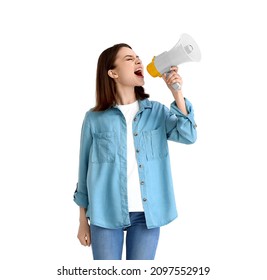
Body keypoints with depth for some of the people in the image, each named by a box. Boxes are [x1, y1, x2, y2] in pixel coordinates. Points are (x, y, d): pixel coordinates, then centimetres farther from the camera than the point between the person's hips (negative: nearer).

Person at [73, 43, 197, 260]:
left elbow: (188, 135, -10)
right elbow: (85, 169, 4)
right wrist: (83, 221, 7)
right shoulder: (95, 118, -1)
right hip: (106, 214, -1)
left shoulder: (157, 111, 5)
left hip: (147, 213, 2)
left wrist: (176, 92, -17)